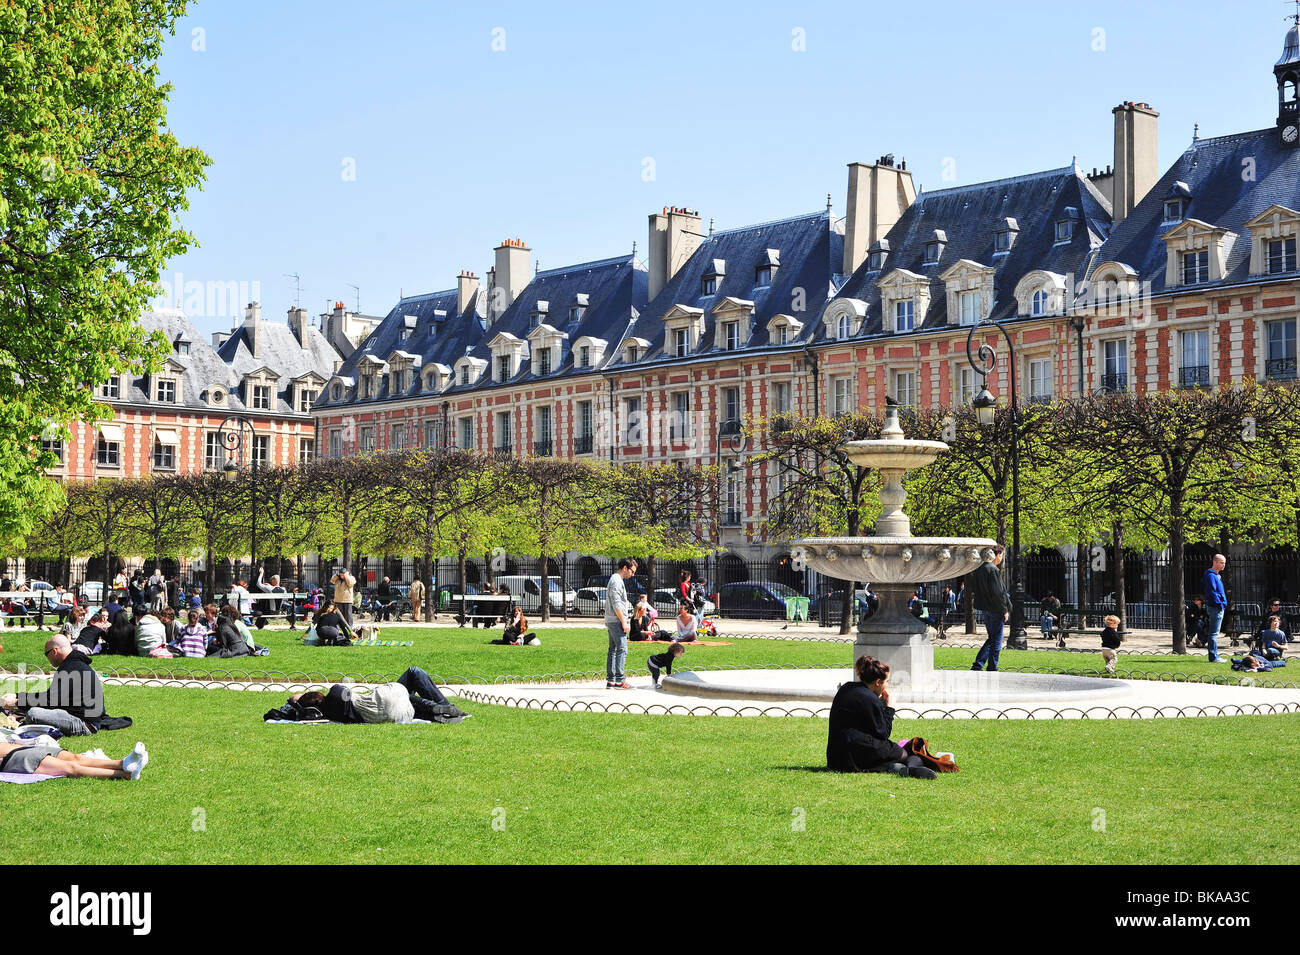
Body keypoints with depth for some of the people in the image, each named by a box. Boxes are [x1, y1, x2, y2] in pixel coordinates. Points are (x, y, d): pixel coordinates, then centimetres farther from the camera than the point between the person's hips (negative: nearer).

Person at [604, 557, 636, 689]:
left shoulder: (616, 579, 20)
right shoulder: (617, 581, -13)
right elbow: (616, 605, -19)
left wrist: (625, 620, 22)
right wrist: (624, 622, -17)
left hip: (612, 621, 11)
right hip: (616, 620, -11)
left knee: (613, 650, 10)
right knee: (622, 650, -10)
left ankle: (610, 680, 11)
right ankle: (619, 680, -12)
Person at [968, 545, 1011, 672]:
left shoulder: (979, 568, 8)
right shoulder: (993, 570, -18)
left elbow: (974, 589, 15)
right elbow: (997, 592, -20)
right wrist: (1005, 610, -13)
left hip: (984, 609, 8)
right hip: (995, 610, -8)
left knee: (991, 638, 18)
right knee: (996, 641, 2)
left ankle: (977, 665, 12)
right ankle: (992, 670, 6)